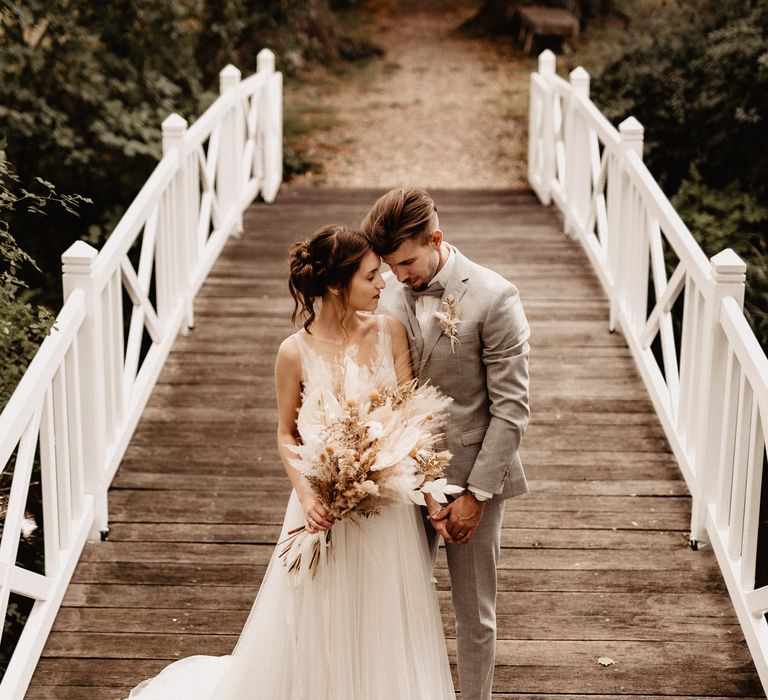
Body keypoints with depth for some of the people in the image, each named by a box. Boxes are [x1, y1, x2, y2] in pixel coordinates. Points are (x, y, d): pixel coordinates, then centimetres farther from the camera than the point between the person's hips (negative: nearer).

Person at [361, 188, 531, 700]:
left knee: (474, 615, 9)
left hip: (475, 477, -4)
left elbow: (511, 408, -12)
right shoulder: (390, 297, 0)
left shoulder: (494, 298, -14)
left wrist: (475, 494, -13)